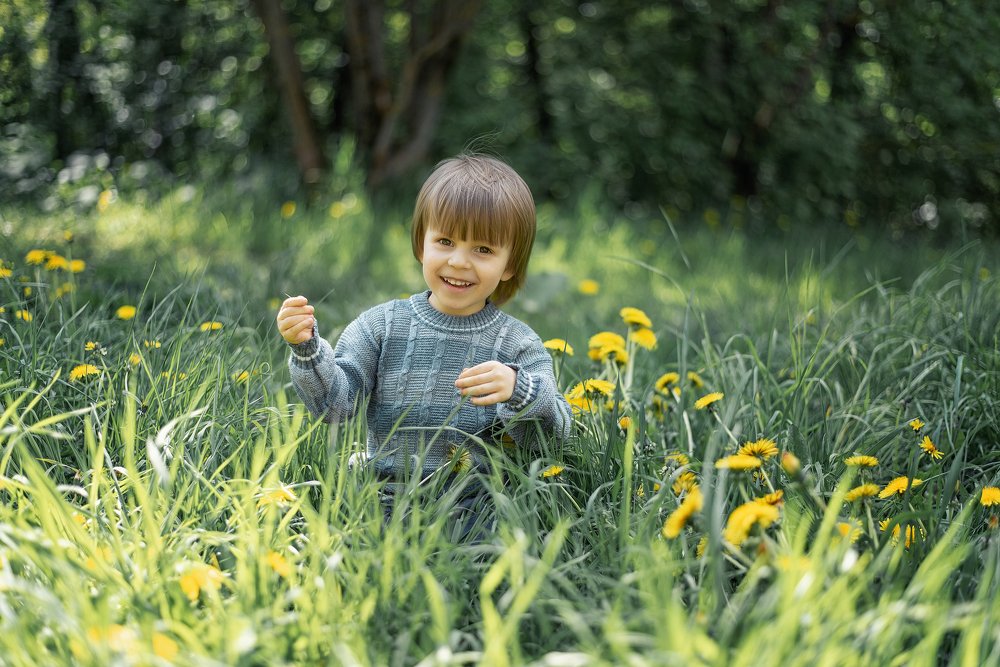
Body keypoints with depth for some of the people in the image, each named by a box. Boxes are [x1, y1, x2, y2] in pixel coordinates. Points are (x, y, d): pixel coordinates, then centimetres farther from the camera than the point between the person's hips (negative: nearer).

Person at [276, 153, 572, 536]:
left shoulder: (518, 346, 3)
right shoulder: (381, 325, 7)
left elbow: (554, 435, -5)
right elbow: (335, 403, 0)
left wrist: (518, 392, -26)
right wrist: (307, 350, -18)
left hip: (477, 511, -1)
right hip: (382, 502, 2)